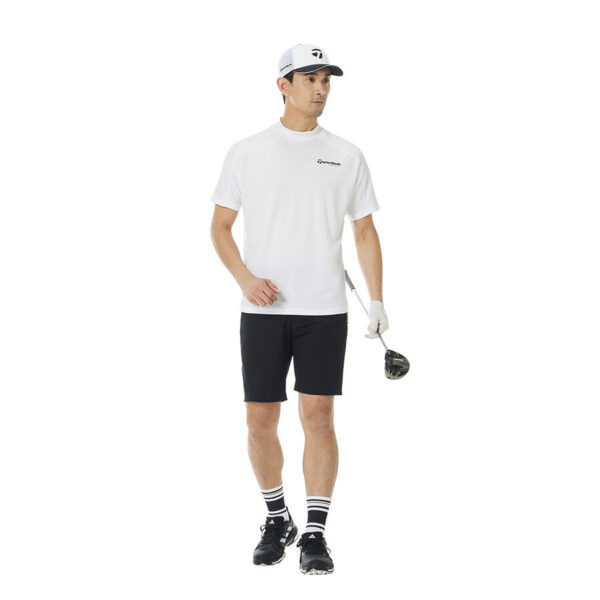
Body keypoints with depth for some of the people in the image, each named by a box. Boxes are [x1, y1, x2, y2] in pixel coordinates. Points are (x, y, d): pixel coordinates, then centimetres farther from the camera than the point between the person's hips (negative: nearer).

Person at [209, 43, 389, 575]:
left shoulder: (347, 156, 7)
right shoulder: (247, 152, 4)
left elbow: (366, 232, 10)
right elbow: (221, 226, 7)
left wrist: (377, 299, 1)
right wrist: (245, 277, -10)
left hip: (325, 311, 0)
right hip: (262, 310, 0)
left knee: (318, 417, -5)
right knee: (260, 421, 3)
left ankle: (315, 533, 3)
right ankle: (277, 519, 23)